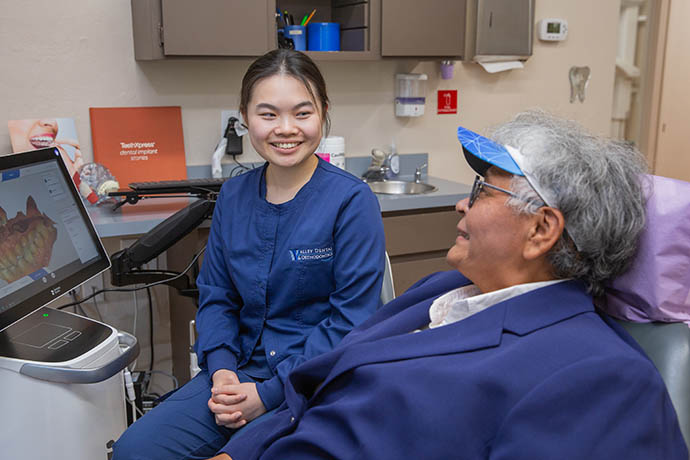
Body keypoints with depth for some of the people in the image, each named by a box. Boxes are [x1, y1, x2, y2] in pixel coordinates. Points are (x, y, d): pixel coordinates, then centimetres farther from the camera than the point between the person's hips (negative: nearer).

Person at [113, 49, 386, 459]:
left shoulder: (352, 201, -12)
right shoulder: (233, 196, 5)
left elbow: (352, 320, -14)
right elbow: (216, 295, 11)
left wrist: (270, 393, -16)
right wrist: (221, 369, -7)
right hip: (241, 369, 5)